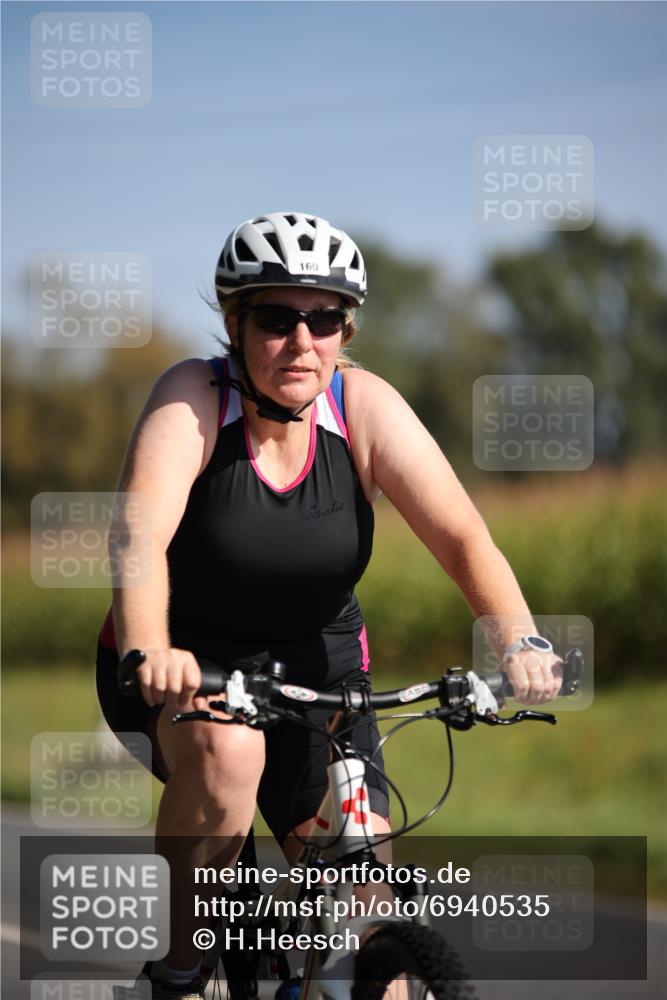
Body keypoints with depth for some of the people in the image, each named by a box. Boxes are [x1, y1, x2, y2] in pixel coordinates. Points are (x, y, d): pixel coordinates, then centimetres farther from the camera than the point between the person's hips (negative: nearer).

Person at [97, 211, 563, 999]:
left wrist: (519, 644, -38)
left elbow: (462, 537, -20)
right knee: (226, 750, -35)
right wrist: (150, 654, -52)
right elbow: (141, 533, -34)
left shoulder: (365, 408, -12)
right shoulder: (193, 399, -19)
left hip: (315, 668, 2)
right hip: (185, 665, -2)